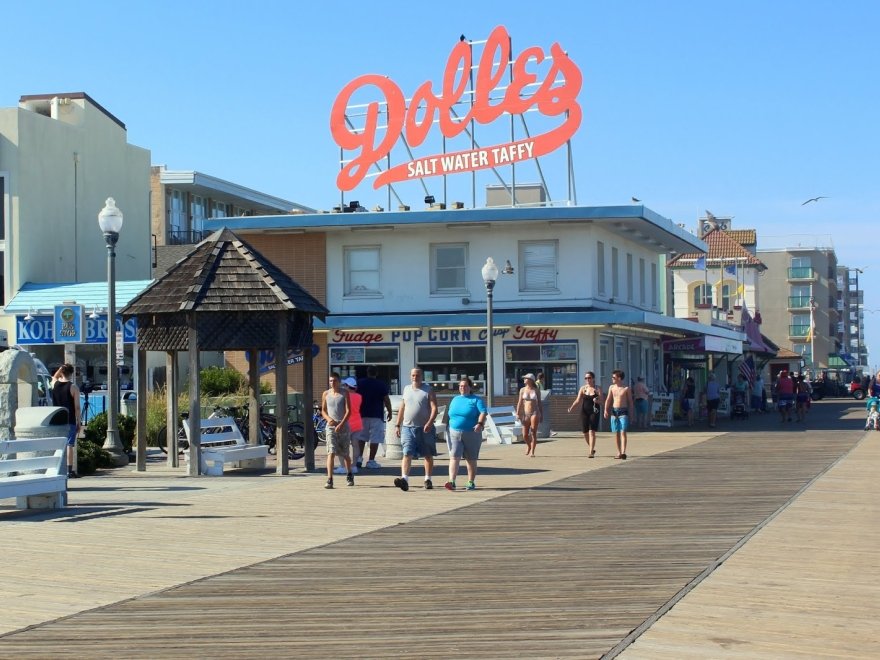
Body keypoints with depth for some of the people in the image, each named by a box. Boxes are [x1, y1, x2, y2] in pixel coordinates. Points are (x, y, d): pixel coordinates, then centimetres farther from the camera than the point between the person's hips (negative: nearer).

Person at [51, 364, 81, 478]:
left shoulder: (55, 384, 3)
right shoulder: (73, 387, -8)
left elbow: (54, 377, 31)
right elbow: (77, 407, -8)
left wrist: (60, 368, 18)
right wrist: (79, 422, -2)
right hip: (70, 421, -4)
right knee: (70, 445, -2)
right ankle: (69, 471, -5)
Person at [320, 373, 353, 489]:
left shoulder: (345, 393, -1)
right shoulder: (326, 394, 6)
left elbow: (348, 411, -7)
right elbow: (323, 410, 14)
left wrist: (341, 424, -18)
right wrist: (328, 419, -8)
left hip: (344, 426, -1)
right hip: (331, 426, 1)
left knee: (345, 454, 12)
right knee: (331, 453, -14)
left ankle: (349, 476, 35)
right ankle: (329, 480, -19)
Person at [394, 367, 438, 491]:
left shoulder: (428, 390, -1)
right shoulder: (406, 389, 14)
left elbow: (434, 408, -9)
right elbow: (402, 408, 19)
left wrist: (429, 422, -23)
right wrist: (398, 425, 15)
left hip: (425, 428, -2)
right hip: (407, 427, 3)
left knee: (428, 455, 8)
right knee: (407, 454, -11)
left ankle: (428, 480, 18)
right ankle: (404, 479, -23)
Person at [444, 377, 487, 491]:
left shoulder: (476, 400, 0)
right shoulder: (455, 400, 16)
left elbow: (483, 412, -13)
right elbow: (449, 415, 22)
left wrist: (480, 424, -30)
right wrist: (447, 428, 16)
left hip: (471, 434, -3)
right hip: (454, 433, 3)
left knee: (471, 459, 7)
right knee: (454, 457, -11)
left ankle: (471, 482, 16)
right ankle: (452, 482, -18)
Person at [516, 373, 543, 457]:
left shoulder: (536, 390, 3)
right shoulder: (522, 390, 5)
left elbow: (539, 403, 8)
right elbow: (520, 402, 2)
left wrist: (541, 414, 9)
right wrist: (518, 413, -6)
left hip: (535, 413, -2)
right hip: (525, 413, 2)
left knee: (533, 433, -9)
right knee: (525, 435, 2)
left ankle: (532, 452, -2)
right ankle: (528, 446, 33)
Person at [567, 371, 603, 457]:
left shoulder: (598, 389, 0)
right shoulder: (583, 389, 7)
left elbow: (603, 402, -3)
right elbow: (578, 400, 0)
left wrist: (597, 401, -25)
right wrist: (571, 407, -17)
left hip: (594, 412, -4)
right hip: (584, 412, 4)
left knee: (592, 431, -14)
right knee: (585, 433, 7)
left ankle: (591, 452, -15)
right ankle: (592, 449, 30)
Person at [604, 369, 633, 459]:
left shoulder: (626, 389, -3)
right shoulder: (611, 387, 9)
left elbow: (630, 401, 2)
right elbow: (608, 400, 11)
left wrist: (631, 414, -1)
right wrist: (606, 410, -2)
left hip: (623, 412, -4)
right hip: (614, 411, 4)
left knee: (623, 432, -14)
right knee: (616, 433, 6)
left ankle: (623, 452, -22)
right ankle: (619, 452, 15)